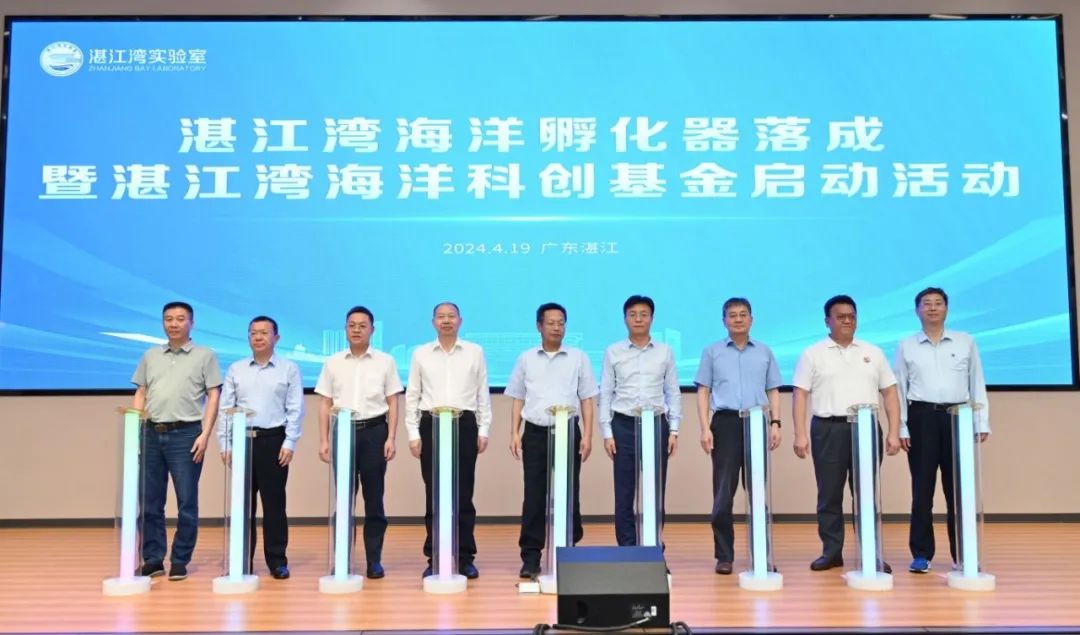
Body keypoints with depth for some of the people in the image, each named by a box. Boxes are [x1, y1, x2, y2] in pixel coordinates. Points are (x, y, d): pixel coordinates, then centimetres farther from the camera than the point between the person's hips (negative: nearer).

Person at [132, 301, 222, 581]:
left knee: (186, 502, 0)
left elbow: (213, 396, -1)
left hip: (186, 434, -4)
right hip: (152, 434, 4)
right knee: (149, 501, 7)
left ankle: (180, 561, 9)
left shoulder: (204, 355, 4)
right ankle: (152, 559, 17)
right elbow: (140, 394, 16)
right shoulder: (150, 356, 16)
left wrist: (205, 434, -10)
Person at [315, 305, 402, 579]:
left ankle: (374, 559, 11)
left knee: (374, 498, 3)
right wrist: (323, 440, 0)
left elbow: (392, 403, 3)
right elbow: (325, 404, 7)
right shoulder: (333, 363, 7)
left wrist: (391, 438, -5)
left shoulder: (385, 362, 4)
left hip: (374, 431, -1)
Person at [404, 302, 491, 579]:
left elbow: (483, 394, 8)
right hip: (431, 426, 0)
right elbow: (412, 396, 7)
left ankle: (465, 558, 11)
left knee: (463, 495, 2)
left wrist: (484, 430, 2)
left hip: (464, 425, 0)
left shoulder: (475, 352, 6)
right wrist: (413, 434, 1)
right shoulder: (420, 354, 7)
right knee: (434, 495, 4)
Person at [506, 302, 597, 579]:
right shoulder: (526, 359, 9)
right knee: (534, 497, 0)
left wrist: (587, 435, -3)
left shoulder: (578, 358, 6)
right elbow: (518, 400, 10)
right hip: (535, 433, 0)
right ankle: (531, 557, 5)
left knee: (568, 495, 3)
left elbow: (587, 400, 5)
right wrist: (514, 433, 1)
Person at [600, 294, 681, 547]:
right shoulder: (613, 352, 3)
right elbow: (605, 394, 3)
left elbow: (673, 393, 7)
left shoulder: (665, 352, 6)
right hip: (624, 425, -1)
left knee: (655, 493, 4)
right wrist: (607, 433, -3)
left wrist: (674, 430, 0)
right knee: (624, 494, 1)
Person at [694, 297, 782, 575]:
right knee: (724, 492, -2)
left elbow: (773, 391, 13)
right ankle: (724, 555, 6)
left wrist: (775, 423, -1)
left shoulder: (765, 352, 13)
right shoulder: (712, 352, 8)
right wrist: (705, 428, -6)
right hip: (725, 423, -1)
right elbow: (703, 392, 5)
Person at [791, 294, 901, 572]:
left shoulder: (873, 353, 12)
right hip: (828, 430, -1)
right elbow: (800, 395, 0)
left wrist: (894, 432, 0)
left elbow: (890, 393, 10)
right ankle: (831, 552, 13)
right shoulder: (813, 354, 4)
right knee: (829, 494, 4)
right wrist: (800, 434, -9)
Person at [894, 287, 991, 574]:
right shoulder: (906, 346, 7)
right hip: (922, 417, 0)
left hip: (957, 416, 1)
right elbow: (899, 389, 6)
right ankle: (921, 554, 7)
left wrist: (982, 423, 2)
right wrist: (901, 428, -1)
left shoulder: (966, 342, 9)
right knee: (922, 488, 1)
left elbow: (977, 384, 8)